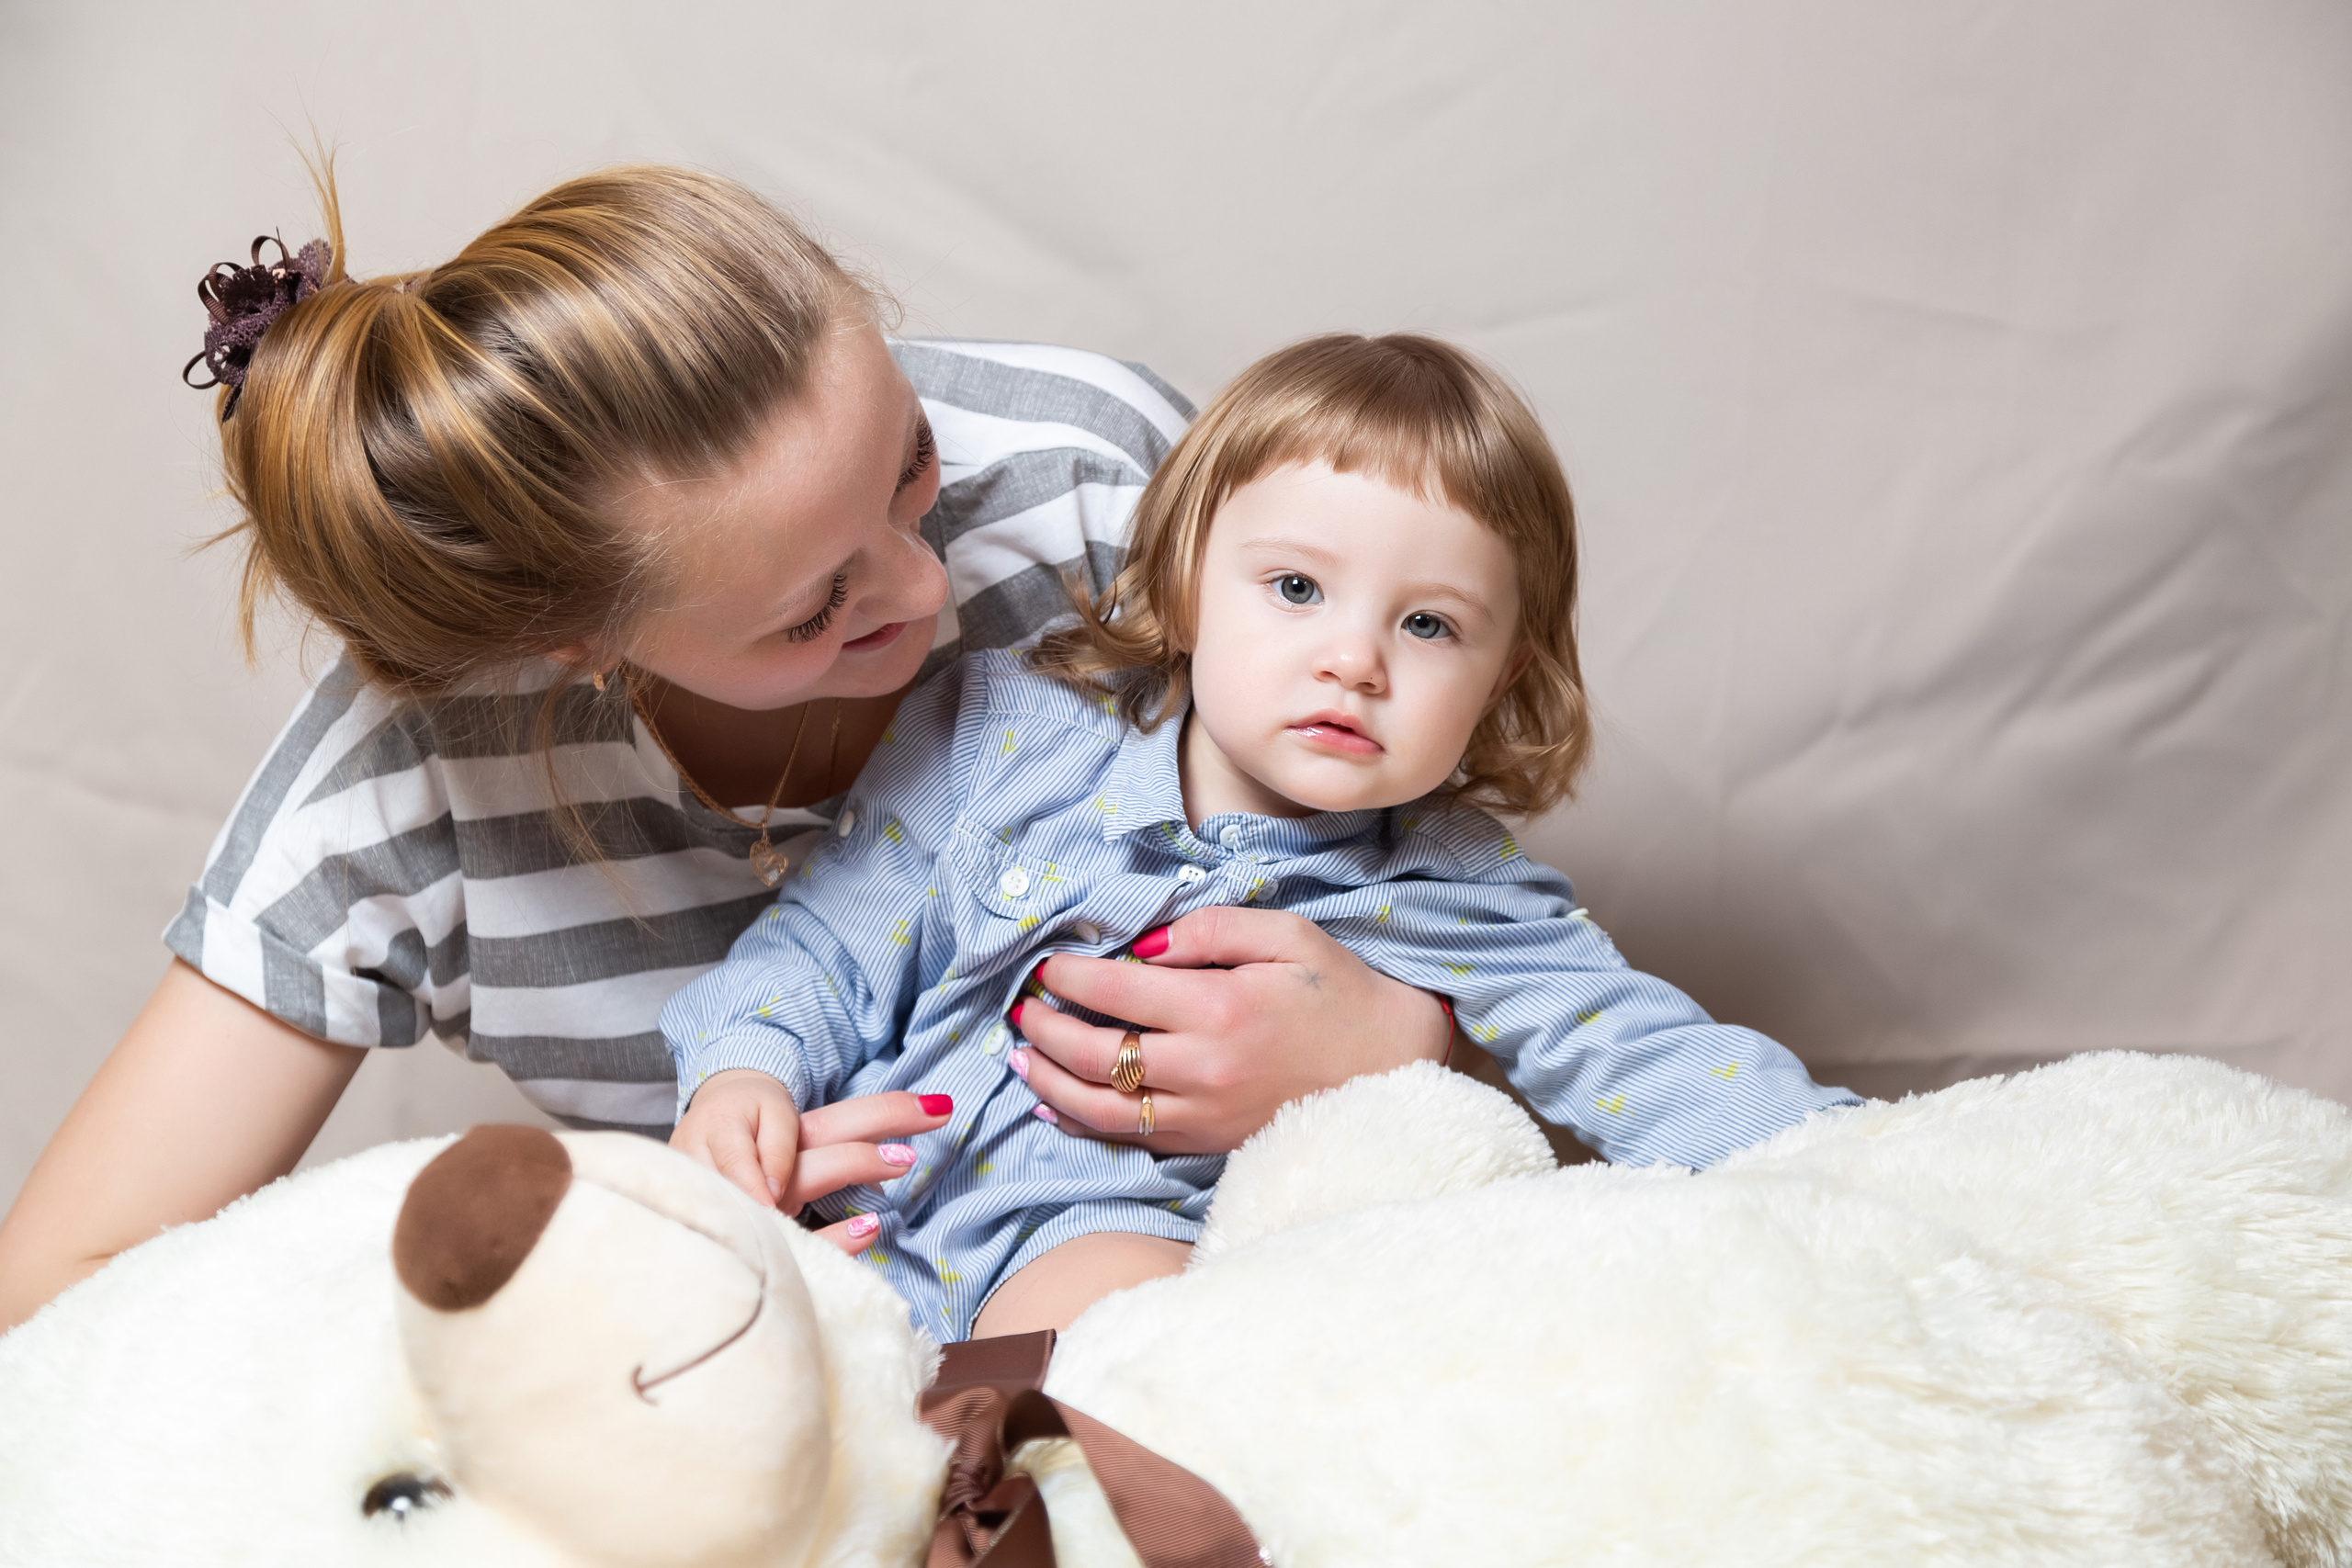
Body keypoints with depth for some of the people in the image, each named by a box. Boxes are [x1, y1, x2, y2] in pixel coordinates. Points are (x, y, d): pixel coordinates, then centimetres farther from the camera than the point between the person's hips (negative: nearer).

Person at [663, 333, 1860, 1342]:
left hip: (1107, 1218, -3)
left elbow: (1651, 1058, -7)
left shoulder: (1457, 901, -2)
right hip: (848, 1179, 3)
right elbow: (835, 938, 5)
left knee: (1111, 1296, -34)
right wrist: (748, 1068, -12)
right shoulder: (1012, 736, 0)